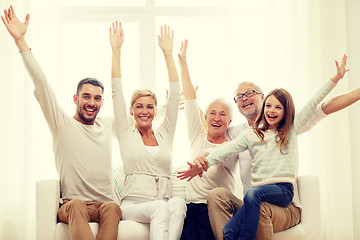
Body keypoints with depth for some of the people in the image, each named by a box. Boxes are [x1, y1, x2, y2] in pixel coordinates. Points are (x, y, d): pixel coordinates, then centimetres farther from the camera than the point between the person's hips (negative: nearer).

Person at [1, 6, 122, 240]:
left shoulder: (108, 126, 18)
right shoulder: (62, 124, 7)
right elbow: (41, 83, 1)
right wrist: (20, 40, -3)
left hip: (105, 204, 3)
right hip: (72, 205, -2)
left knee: (112, 209, -34)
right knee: (77, 205, -38)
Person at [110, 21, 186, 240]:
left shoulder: (165, 134, 18)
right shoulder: (126, 134, 13)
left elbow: (175, 93, 13)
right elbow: (117, 92, 8)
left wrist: (168, 53, 11)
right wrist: (116, 50, 5)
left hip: (164, 205, 2)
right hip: (133, 205, -2)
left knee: (178, 203, -35)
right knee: (161, 207, -36)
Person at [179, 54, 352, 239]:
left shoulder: (291, 130, 14)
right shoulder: (251, 135, 16)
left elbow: (312, 105, 9)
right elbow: (227, 149, 5)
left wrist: (336, 78, 6)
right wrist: (205, 162, -10)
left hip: (283, 191, -2)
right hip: (260, 189, 2)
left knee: (252, 194, -36)